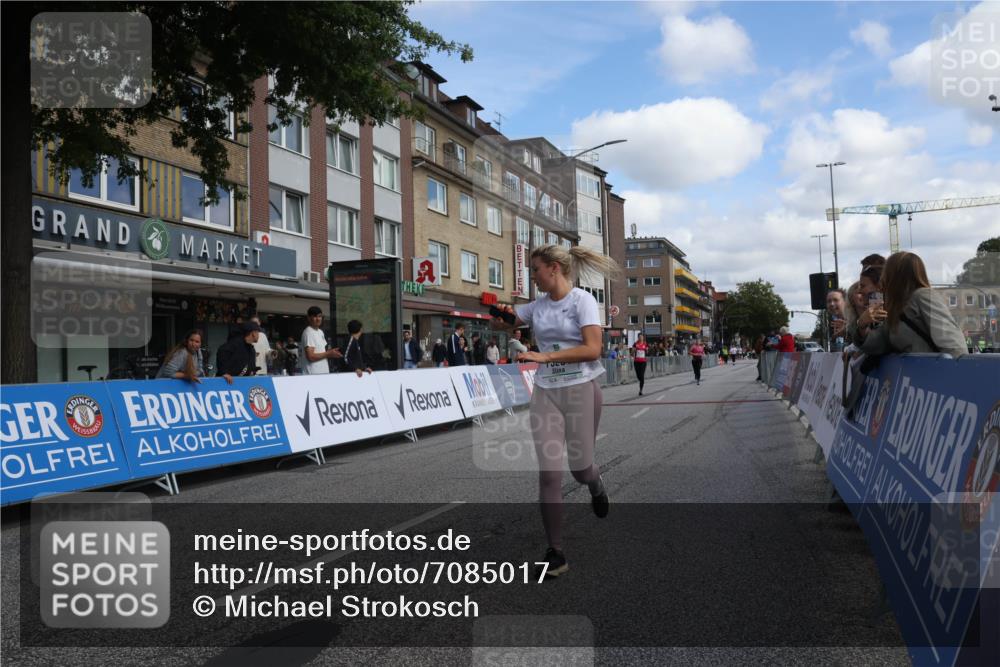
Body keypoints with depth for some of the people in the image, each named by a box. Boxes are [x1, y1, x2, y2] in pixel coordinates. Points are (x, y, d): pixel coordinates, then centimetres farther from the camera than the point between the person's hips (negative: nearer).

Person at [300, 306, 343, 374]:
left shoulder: (320, 332, 17)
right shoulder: (308, 333, -12)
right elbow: (310, 357, -19)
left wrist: (331, 352, 4)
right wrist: (329, 354, -14)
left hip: (324, 373, 9)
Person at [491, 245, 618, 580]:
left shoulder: (582, 299, -8)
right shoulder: (537, 305, 7)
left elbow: (592, 349, -18)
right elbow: (500, 321, 13)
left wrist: (545, 356, -22)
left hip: (581, 390, -4)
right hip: (545, 392, 4)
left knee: (580, 468, 6)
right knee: (549, 472, -5)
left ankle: (596, 485, 46)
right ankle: (556, 552, 2)